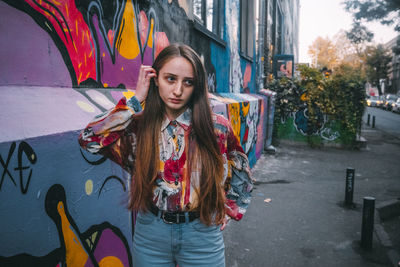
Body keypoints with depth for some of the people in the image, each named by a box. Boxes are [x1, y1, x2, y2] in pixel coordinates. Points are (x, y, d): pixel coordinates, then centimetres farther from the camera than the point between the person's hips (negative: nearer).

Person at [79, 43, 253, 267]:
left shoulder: (217, 128, -9)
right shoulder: (139, 126, -8)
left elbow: (241, 170, 8)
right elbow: (89, 138, -22)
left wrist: (228, 211, 6)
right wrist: (136, 101, -17)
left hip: (201, 234, 0)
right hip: (150, 234, 1)